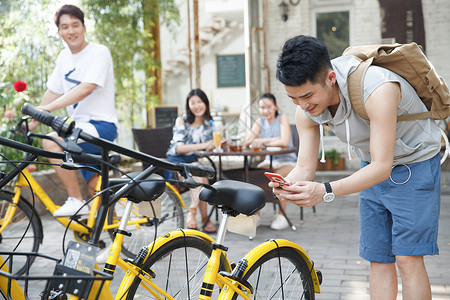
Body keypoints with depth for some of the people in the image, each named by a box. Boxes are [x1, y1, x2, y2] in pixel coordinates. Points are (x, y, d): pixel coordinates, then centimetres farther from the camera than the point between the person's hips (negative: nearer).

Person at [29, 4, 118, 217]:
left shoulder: (99, 52, -12)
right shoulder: (64, 57, 12)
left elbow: (86, 88, -26)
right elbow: (52, 92, 16)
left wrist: (48, 108, -31)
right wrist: (30, 124, 10)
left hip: (101, 126, -8)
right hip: (81, 128, 8)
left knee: (51, 142, -27)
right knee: (95, 186, 9)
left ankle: (76, 201, -18)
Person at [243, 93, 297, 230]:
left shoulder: (282, 118, -5)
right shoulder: (260, 122, 9)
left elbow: (284, 142, -20)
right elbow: (247, 141, -6)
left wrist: (263, 142, -15)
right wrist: (272, 139, -20)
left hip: (287, 161, -4)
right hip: (269, 161, 4)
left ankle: (282, 216, -23)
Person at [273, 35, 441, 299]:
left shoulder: (377, 90, -37)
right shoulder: (307, 109, -16)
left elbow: (382, 166, -38)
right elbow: (304, 168, -14)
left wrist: (326, 191, -50)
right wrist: (287, 185, -38)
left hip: (415, 163, -6)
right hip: (373, 168, 6)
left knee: (407, 257, -12)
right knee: (379, 259, 5)